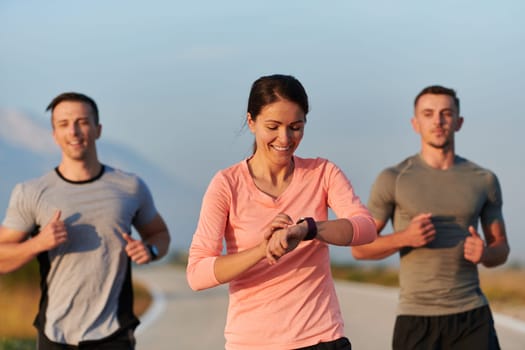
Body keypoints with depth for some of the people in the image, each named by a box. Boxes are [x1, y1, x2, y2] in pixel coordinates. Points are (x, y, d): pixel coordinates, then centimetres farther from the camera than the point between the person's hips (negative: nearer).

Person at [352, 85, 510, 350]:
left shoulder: (484, 181, 9)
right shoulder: (393, 179, 1)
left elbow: (501, 248, 16)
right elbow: (359, 248, 3)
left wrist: (485, 253, -8)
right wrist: (405, 238, -15)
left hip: (472, 317, 2)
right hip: (416, 318, -2)